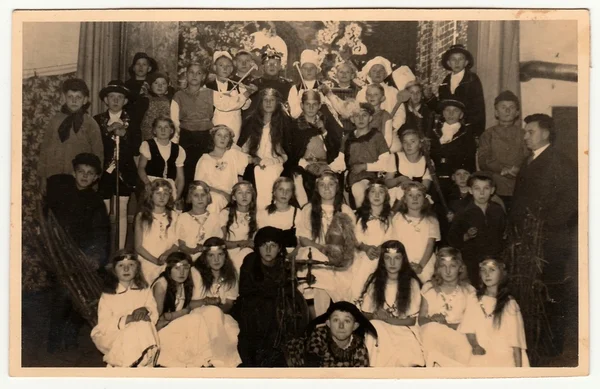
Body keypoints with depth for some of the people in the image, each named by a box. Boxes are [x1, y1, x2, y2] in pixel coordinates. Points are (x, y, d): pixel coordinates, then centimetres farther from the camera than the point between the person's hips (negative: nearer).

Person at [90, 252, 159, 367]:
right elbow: (104, 325, -9)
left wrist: (146, 312, -22)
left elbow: (154, 315, 2)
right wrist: (128, 319, -23)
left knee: (145, 329, -29)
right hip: (112, 335, -3)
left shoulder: (145, 290, 8)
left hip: (141, 333, 3)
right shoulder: (107, 295, -1)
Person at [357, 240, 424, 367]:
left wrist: (388, 318, -16)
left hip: (403, 332, -1)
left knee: (407, 360, -28)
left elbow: (412, 320, 0)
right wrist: (376, 316, -19)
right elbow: (364, 314, 4)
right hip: (379, 332, 1)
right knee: (382, 358, -28)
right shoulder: (374, 281, 2)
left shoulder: (412, 283, -2)